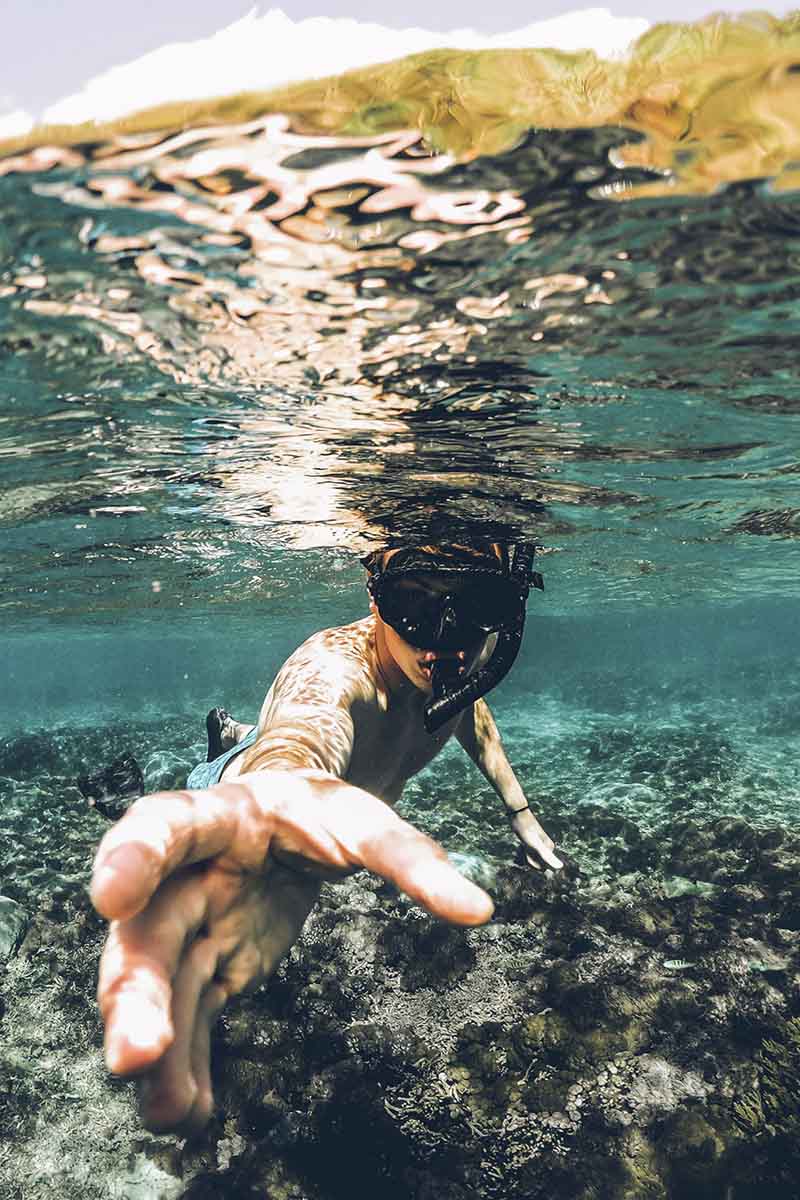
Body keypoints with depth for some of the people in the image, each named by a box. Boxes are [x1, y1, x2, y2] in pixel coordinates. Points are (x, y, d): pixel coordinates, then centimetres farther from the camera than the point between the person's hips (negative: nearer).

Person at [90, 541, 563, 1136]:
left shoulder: (455, 665, -28)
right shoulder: (331, 670, -49)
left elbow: (477, 721, -3)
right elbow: (296, 749, -73)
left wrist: (523, 816, 5)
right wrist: (281, 799, -95)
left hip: (360, 796, 6)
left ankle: (240, 733, 63)